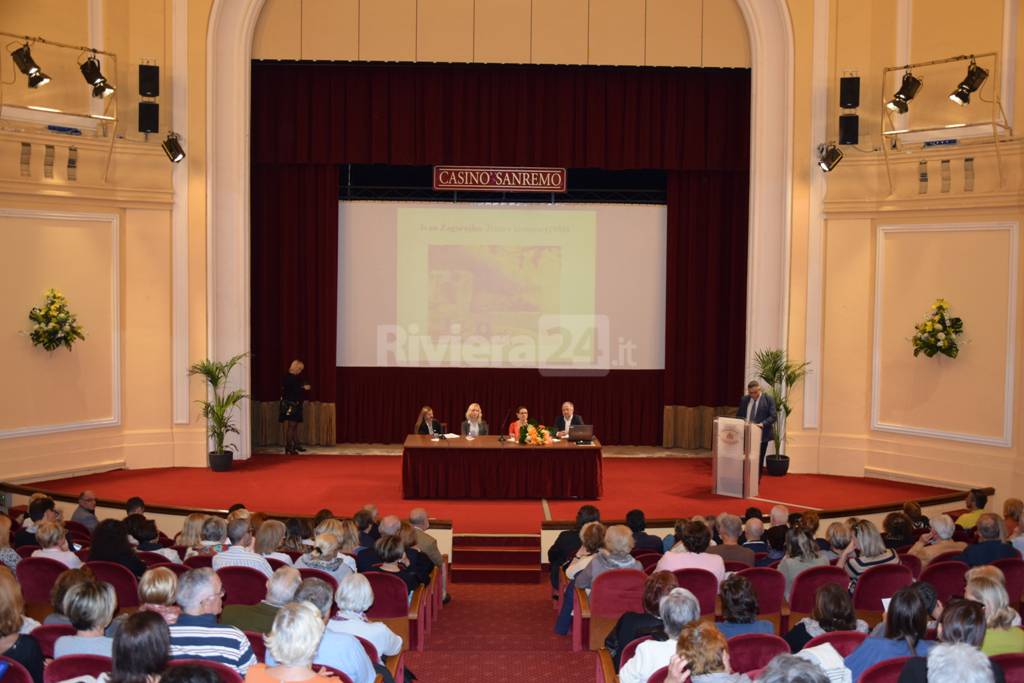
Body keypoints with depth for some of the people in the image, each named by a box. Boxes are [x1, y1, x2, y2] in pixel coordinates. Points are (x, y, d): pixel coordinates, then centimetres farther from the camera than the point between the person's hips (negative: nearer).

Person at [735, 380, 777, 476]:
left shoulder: (768, 399, -4)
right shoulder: (744, 399, 8)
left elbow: (772, 416, -8)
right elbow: (739, 415, 16)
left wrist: (762, 424, -24)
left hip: (761, 435, -3)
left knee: (758, 462, 5)